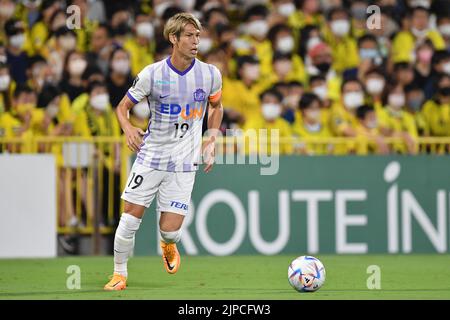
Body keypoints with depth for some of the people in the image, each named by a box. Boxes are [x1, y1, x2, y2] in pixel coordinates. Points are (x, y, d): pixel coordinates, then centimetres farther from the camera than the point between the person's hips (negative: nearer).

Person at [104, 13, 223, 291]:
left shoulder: (210, 74, -3)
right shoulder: (152, 74, -8)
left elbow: (216, 107, 17)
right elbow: (123, 106, 3)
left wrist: (212, 138, 4)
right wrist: (128, 128, -18)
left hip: (183, 163, 0)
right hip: (150, 157, 0)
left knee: (171, 230, -7)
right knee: (130, 217, -4)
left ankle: (168, 246, 31)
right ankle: (120, 274, 16)